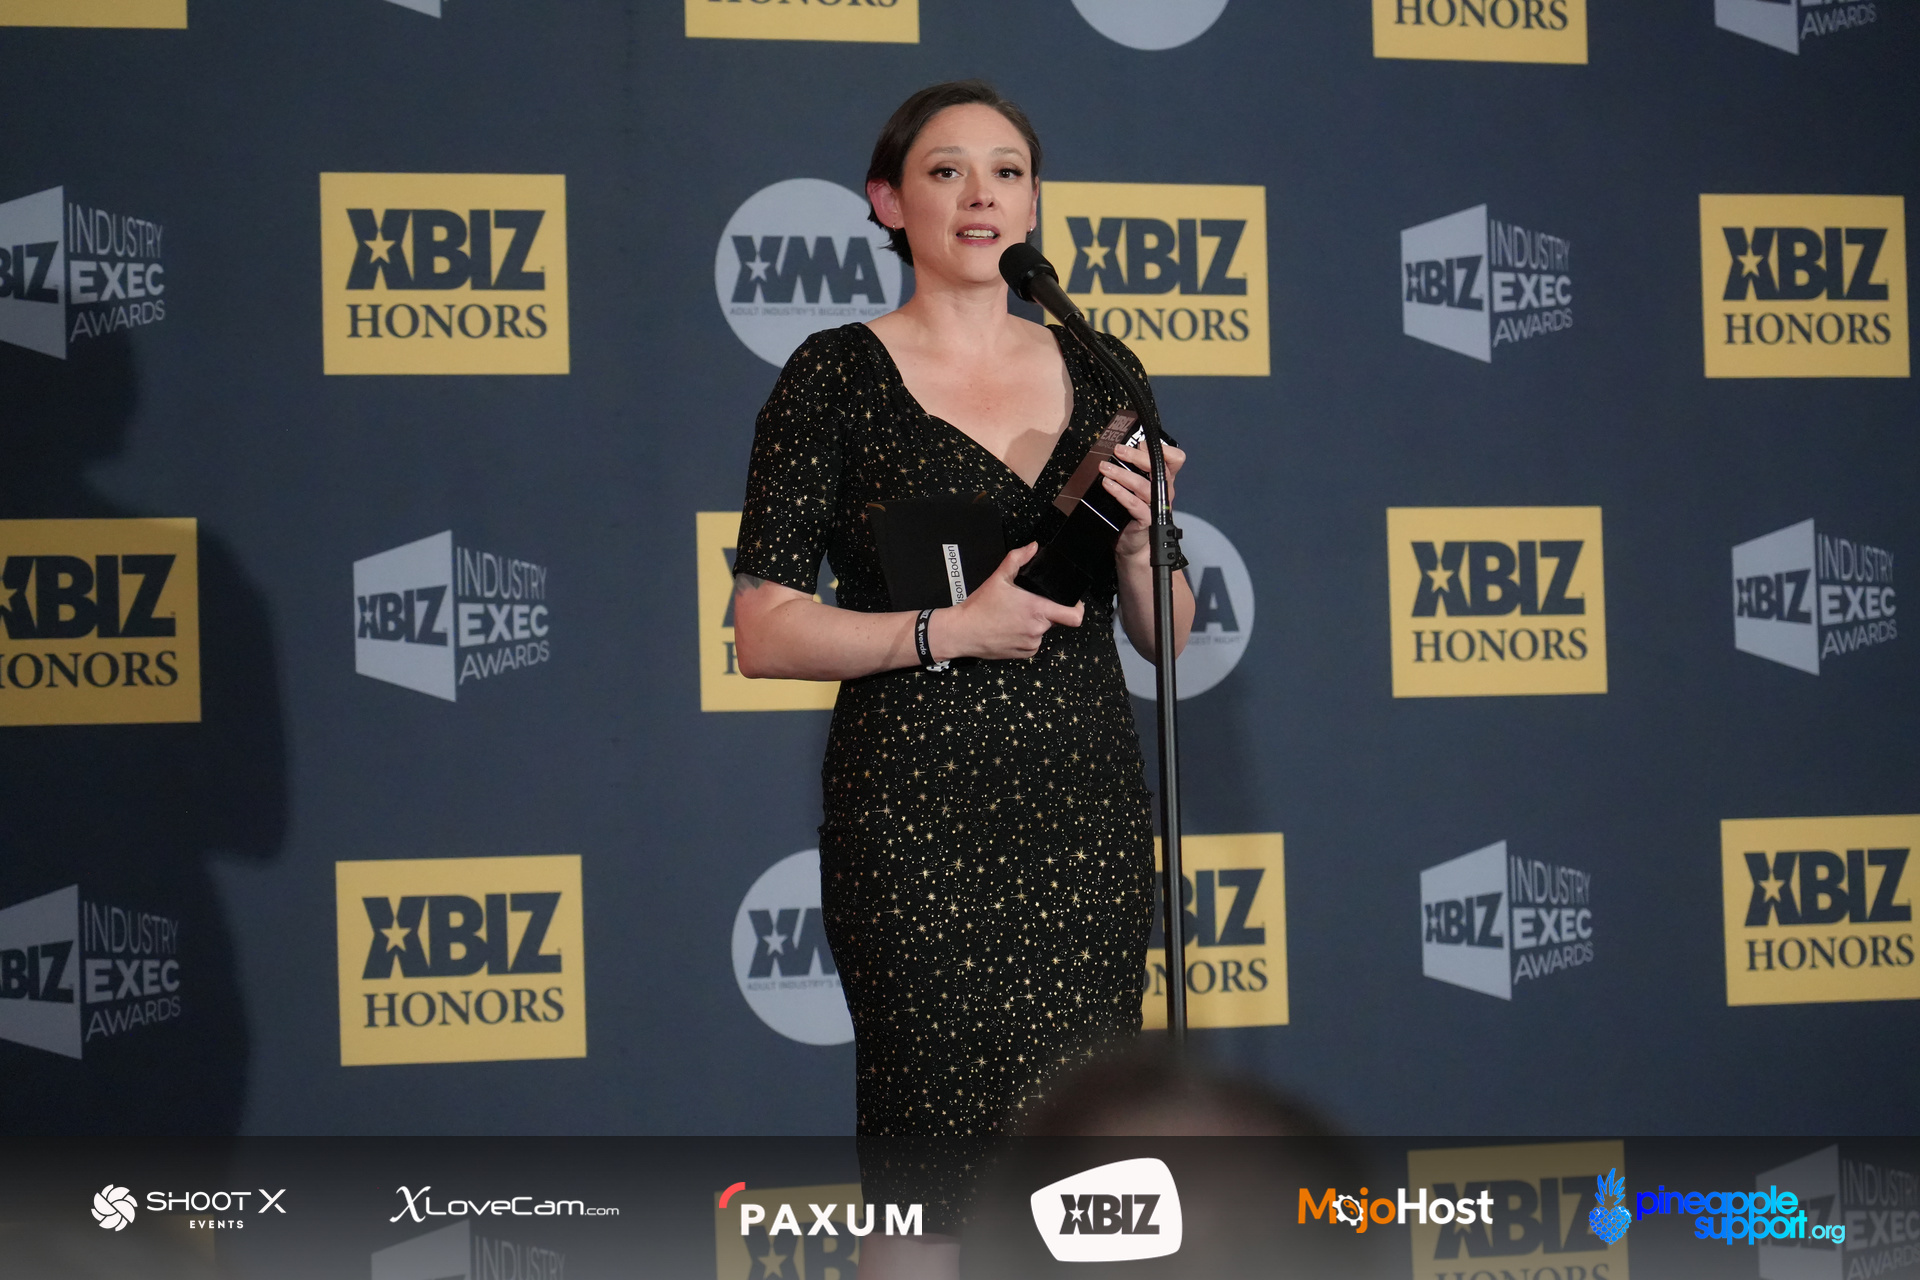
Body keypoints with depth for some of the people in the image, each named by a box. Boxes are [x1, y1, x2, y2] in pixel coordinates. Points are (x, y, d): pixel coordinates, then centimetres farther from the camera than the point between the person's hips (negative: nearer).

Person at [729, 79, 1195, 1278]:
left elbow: (1164, 633, 14)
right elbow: (764, 632, -4)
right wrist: (950, 630, -13)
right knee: (931, 1173, -7)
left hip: (1088, 809, 4)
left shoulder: (1099, 375, 12)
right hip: (918, 814, -4)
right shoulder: (841, 375, 0)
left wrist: (1138, 534, -5)